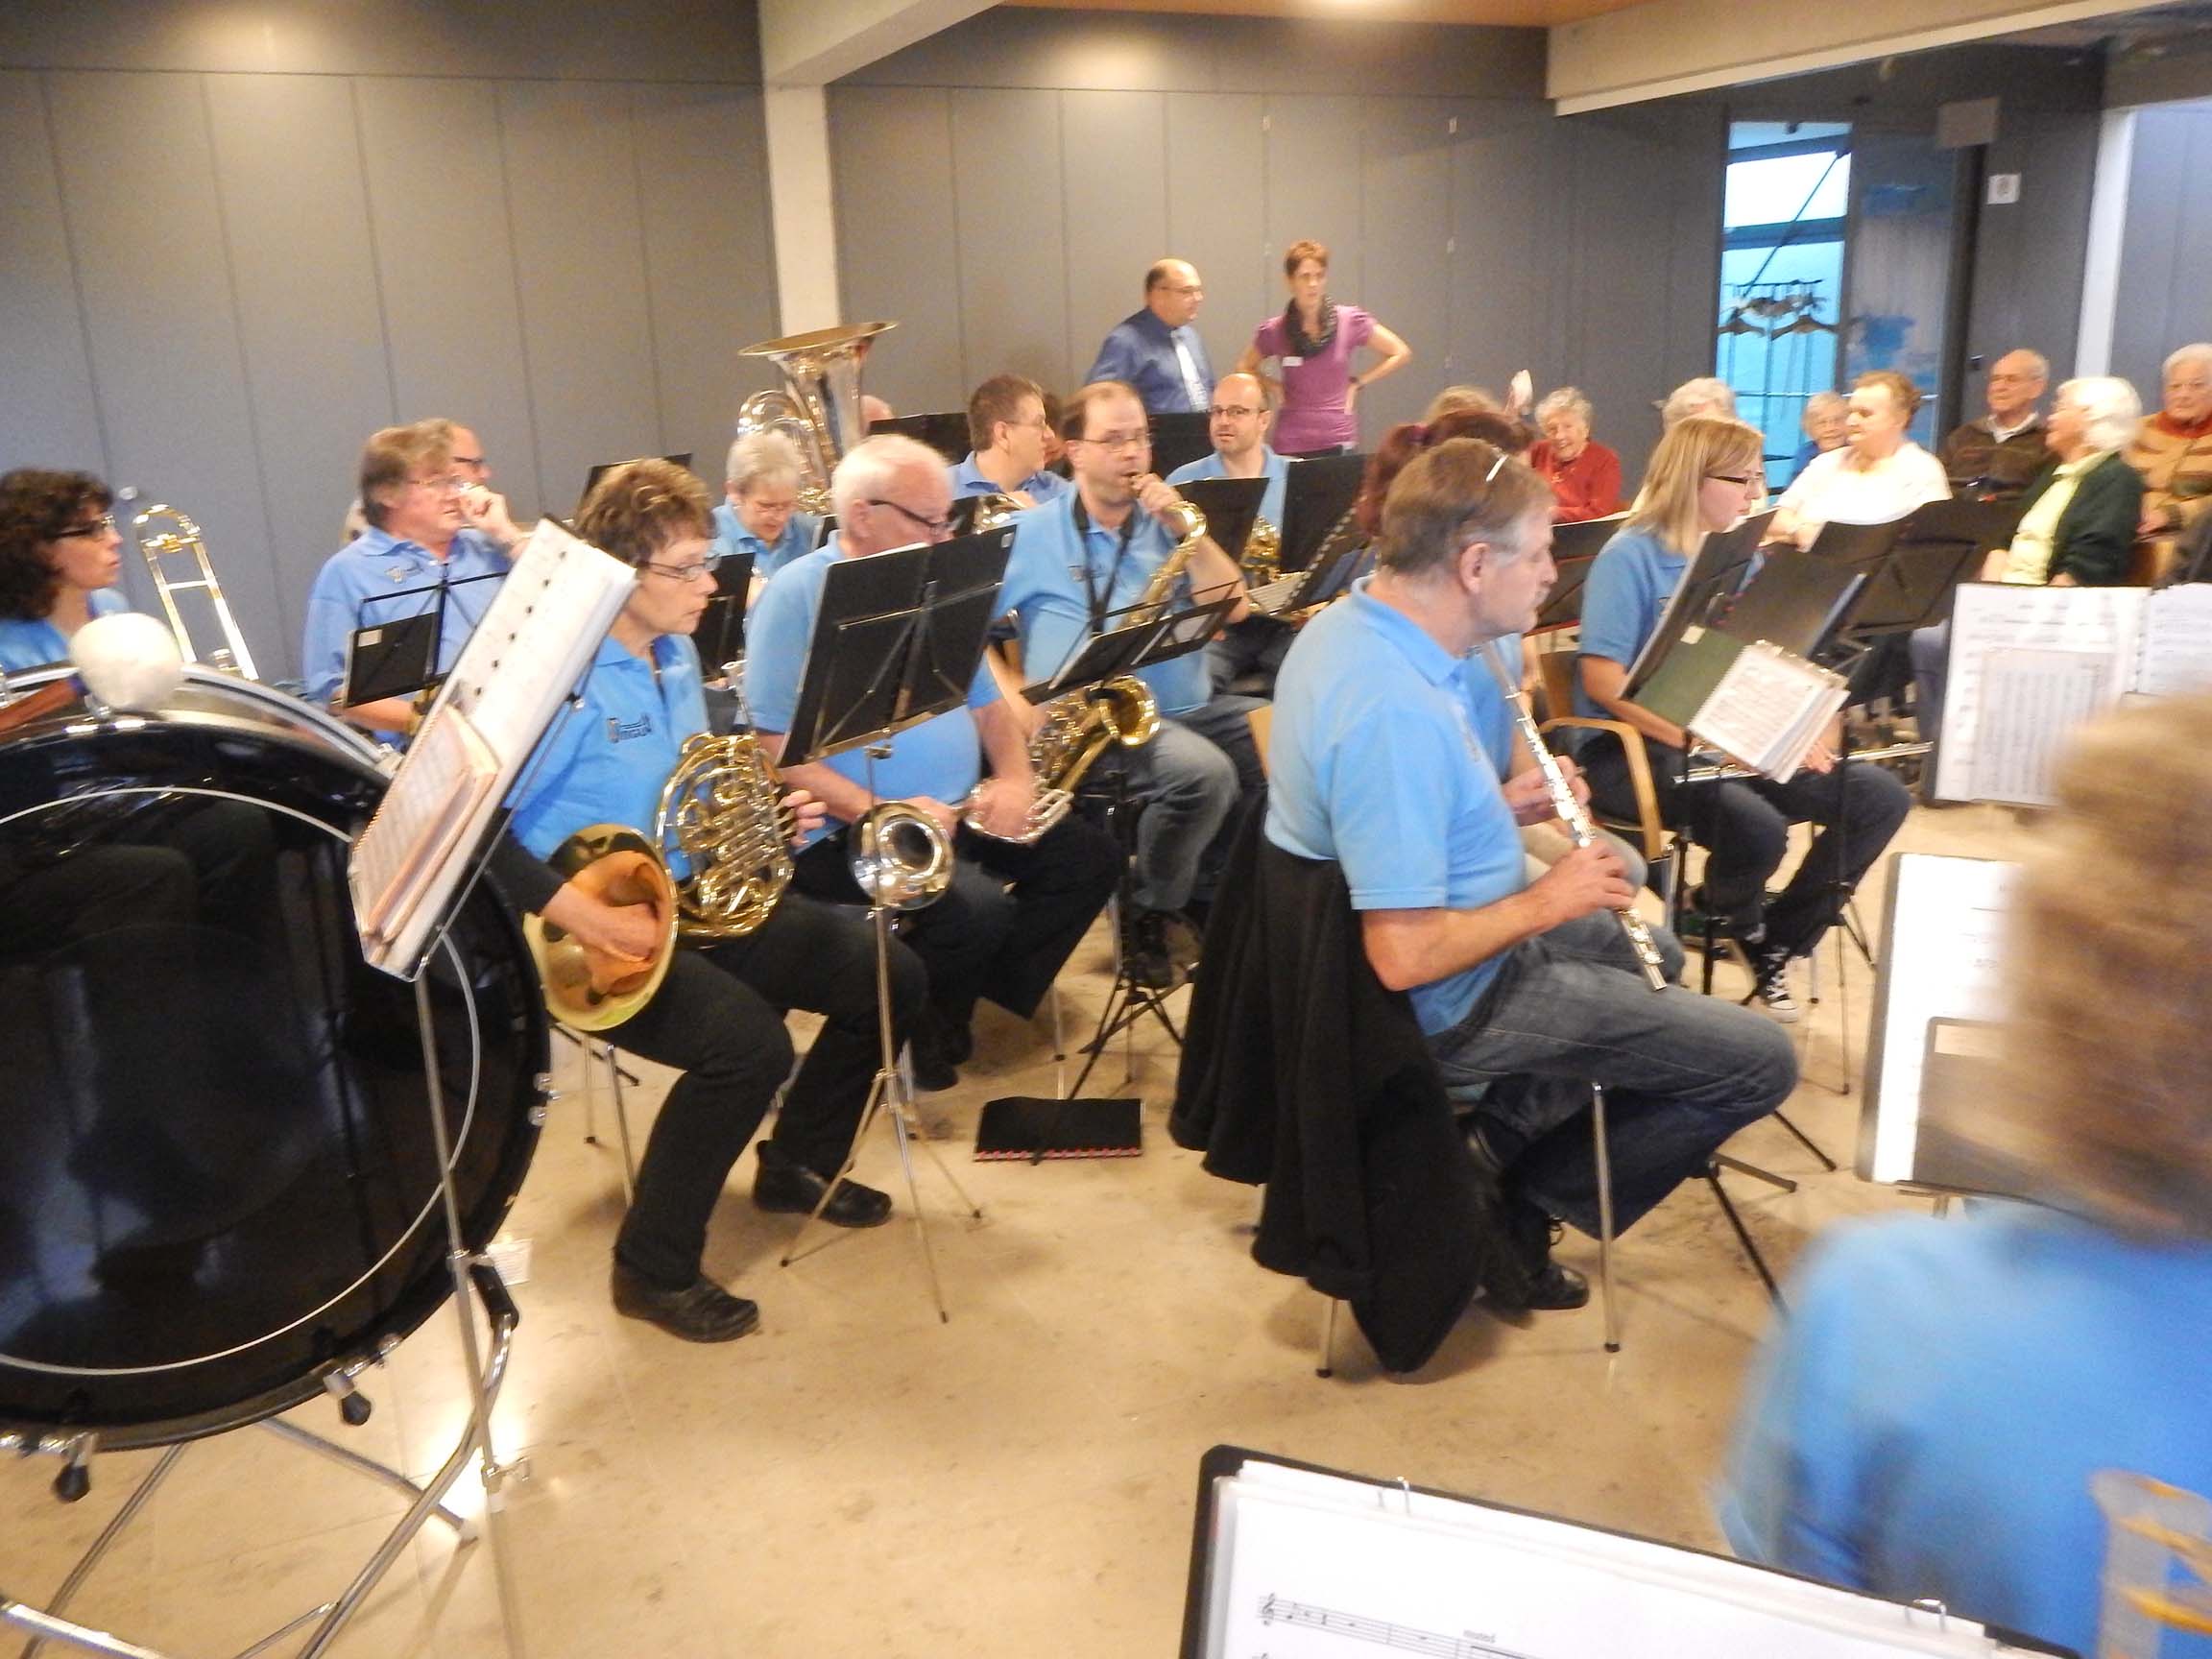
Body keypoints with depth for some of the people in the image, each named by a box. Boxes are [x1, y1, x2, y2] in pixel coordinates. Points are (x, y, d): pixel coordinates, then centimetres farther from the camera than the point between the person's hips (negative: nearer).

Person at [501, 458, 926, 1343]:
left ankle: (797, 1163, 22)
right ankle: (653, 1268, -10)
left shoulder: (678, 656, 7)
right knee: (749, 1043, -33)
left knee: (889, 977, 2)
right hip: (608, 927, -8)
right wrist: (582, 914, -31)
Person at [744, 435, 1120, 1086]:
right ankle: (912, 1026, 0)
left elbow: (986, 702, 17)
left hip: (960, 811, 8)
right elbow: (775, 750, -17)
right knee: (980, 906, -29)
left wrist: (1014, 776, -4)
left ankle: (975, 999, 7)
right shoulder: (798, 594, -11)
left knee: (1090, 857, -2)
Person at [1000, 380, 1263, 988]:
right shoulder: (1029, 534, 1)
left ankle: (1215, 892, 8)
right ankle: (1151, 916, -7)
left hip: (1189, 707, 6)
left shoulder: (1164, 523, 13)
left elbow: (1233, 608, 3)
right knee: (1205, 772, -32)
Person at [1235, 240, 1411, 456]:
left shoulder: (1350, 321, -2)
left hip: (1340, 441, 0)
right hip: (1292, 444, 1)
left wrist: (1358, 381, 2)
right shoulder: (1274, 331, 1)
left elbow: (1401, 354, 7)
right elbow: (1244, 368, 20)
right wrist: (1273, 386, 5)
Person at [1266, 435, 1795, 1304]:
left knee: (1651, 952, 32)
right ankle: (1520, 1196, 11)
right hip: (1451, 1002, -10)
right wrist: (1547, 902, -18)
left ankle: (1503, 1135, 23)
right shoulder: (1396, 712, -33)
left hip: (1380, 950, 10)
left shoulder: (1349, 625, -2)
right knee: (1760, 1063, 0)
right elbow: (1406, 958, -33)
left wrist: (1498, 808, 1)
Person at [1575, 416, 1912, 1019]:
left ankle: (1777, 946, 8)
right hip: (1637, 747, -8)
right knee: (1757, 826, -33)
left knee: (1881, 797, -5)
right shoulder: (1631, 554, -11)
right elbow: (1602, 681, -19)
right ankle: (1742, 938, 2)